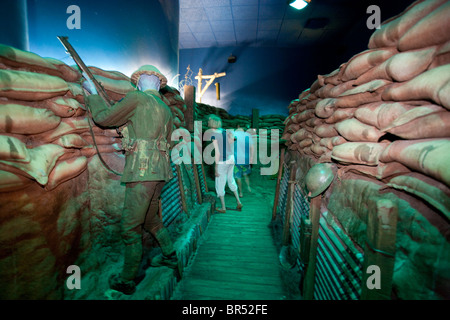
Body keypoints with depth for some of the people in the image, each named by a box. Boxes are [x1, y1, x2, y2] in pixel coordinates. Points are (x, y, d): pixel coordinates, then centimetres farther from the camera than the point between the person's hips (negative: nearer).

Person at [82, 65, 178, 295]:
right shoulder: (166, 110, 19)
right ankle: (169, 256, 35)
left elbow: (104, 118, 3)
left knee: (131, 227, 3)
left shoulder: (137, 98, -3)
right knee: (150, 219, 24)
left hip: (142, 172, -8)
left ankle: (126, 281, 18)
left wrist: (92, 93, 19)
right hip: (160, 172, 8)